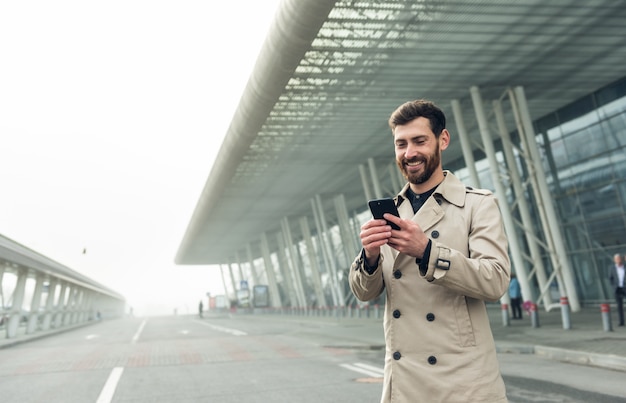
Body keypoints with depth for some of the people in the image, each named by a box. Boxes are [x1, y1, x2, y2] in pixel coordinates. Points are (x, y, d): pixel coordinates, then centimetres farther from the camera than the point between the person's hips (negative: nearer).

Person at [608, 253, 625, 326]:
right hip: (618, 289, 1)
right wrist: (614, 286, 0)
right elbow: (610, 278, 8)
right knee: (619, 305, 1)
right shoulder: (611, 267, 1)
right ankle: (621, 321, 4)